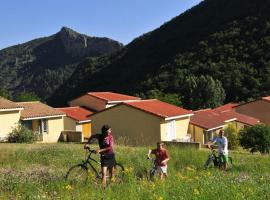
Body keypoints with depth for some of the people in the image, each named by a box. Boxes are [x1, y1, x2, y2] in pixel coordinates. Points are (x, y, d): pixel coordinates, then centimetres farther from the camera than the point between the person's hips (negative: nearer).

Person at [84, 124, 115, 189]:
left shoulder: (110, 137, -9)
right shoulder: (99, 136, -6)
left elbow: (110, 147, -20)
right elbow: (92, 137, 15)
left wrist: (100, 150, -26)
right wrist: (87, 144, 7)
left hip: (110, 156, 0)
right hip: (103, 156, 0)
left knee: (111, 172, 12)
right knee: (103, 173, -12)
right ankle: (103, 187, -13)